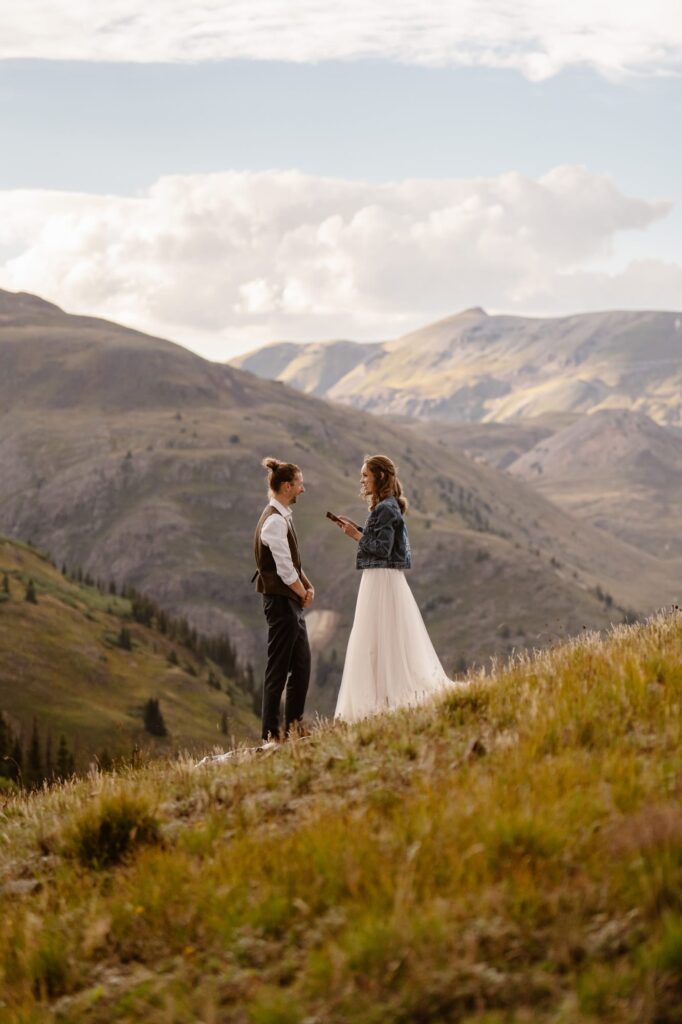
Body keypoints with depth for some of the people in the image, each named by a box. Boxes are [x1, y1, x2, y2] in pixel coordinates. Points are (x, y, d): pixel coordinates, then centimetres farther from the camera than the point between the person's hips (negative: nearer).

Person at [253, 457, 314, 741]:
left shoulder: (283, 516, 13)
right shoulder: (275, 521, -18)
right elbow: (285, 569, -21)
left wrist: (308, 586, 4)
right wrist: (303, 593, -7)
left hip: (292, 600, 10)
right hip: (281, 600, -10)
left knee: (301, 664, 14)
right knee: (278, 669, -4)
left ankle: (293, 726, 21)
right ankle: (271, 733, 2)